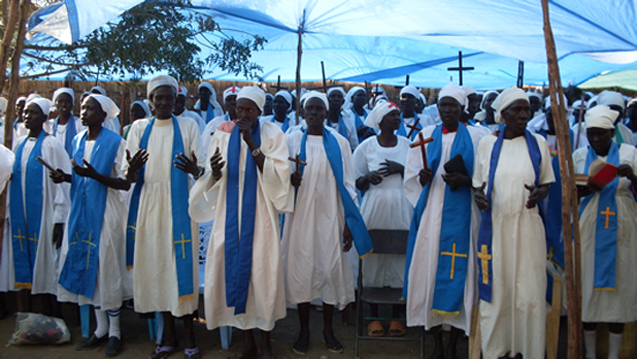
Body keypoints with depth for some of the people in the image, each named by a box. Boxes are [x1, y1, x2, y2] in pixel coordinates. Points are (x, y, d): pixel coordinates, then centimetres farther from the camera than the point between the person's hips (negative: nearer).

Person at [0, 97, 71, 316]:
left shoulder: (51, 145, -6)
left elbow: (61, 182, -9)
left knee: (43, 266, 0)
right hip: (19, 216, 6)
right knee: (20, 265, 7)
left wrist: (59, 220, -13)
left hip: (41, 215, -5)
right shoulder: (19, 145, 12)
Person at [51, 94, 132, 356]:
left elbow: (125, 183, -13)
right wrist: (65, 177, 0)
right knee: (86, 266, 8)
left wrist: (95, 175, -25)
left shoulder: (115, 142, -9)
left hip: (105, 212, -6)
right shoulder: (77, 141, 11)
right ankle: (101, 328, 21)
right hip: (81, 211, 6)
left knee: (106, 267, -1)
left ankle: (114, 331, 14)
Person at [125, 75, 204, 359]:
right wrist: (132, 169, -19)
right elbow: (129, 177, 5)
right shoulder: (139, 128, 11)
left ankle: (189, 336, 9)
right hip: (149, 205, 3)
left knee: (182, 265, -4)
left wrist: (194, 169, -25)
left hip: (179, 206, -2)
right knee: (156, 266, 5)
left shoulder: (188, 126, 5)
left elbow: (201, 171, -1)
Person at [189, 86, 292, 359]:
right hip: (229, 216, 3)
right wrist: (214, 172, -19)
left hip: (260, 216, -2)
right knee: (233, 271, 3)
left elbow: (277, 176, -12)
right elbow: (211, 182, 5)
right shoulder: (223, 136, 7)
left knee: (262, 272, 0)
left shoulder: (272, 135, -1)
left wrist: (253, 145, -19)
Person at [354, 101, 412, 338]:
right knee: (373, 260, 3)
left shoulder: (407, 145, 5)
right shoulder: (366, 147, 1)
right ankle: (374, 317, 17)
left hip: (401, 209, 1)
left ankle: (396, 316, 19)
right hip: (374, 208, -1)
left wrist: (401, 169, -11)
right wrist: (368, 177, -17)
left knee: (400, 259, 5)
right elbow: (357, 183, 4)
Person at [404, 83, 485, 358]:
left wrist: (465, 180, -16)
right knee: (428, 270, 1)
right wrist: (423, 177, -11)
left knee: (458, 272, -3)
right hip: (430, 211, 2)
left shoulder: (476, 137, 3)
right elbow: (411, 176, 10)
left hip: (461, 214, -2)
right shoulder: (426, 135, 11)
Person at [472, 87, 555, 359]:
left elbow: (547, 182, 10)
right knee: (495, 290, 5)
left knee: (530, 291, 1)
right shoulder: (487, 143, 5)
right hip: (494, 226, 0)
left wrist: (540, 193, -12)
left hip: (527, 226, 0)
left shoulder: (538, 143, 5)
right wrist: (478, 196, -12)